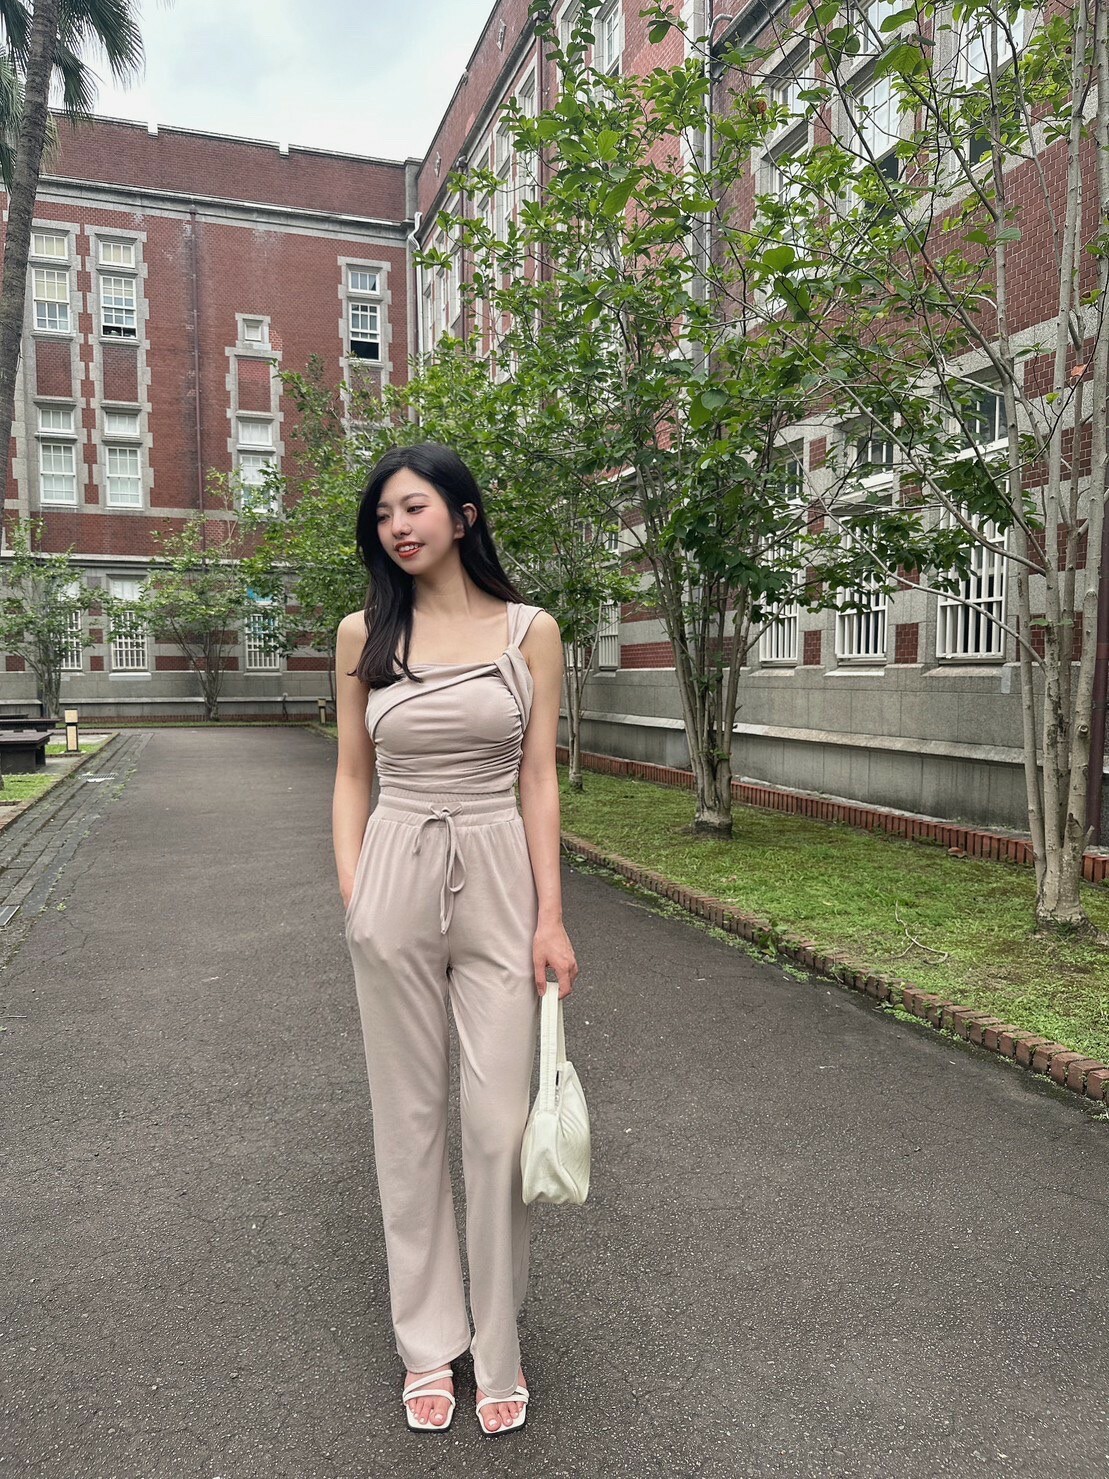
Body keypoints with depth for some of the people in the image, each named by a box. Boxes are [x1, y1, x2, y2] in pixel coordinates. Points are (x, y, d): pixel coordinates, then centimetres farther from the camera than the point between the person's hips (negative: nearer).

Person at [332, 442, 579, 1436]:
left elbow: (538, 782, -1)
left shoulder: (530, 631, 1)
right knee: (409, 1119, 11)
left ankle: (498, 1350, 27)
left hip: (498, 880, -1)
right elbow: (352, 778, 8)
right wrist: (353, 893, -2)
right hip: (395, 882, 1)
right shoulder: (365, 634, 5)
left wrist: (551, 917, -5)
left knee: (500, 1123, 3)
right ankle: (430, 1344, 30)